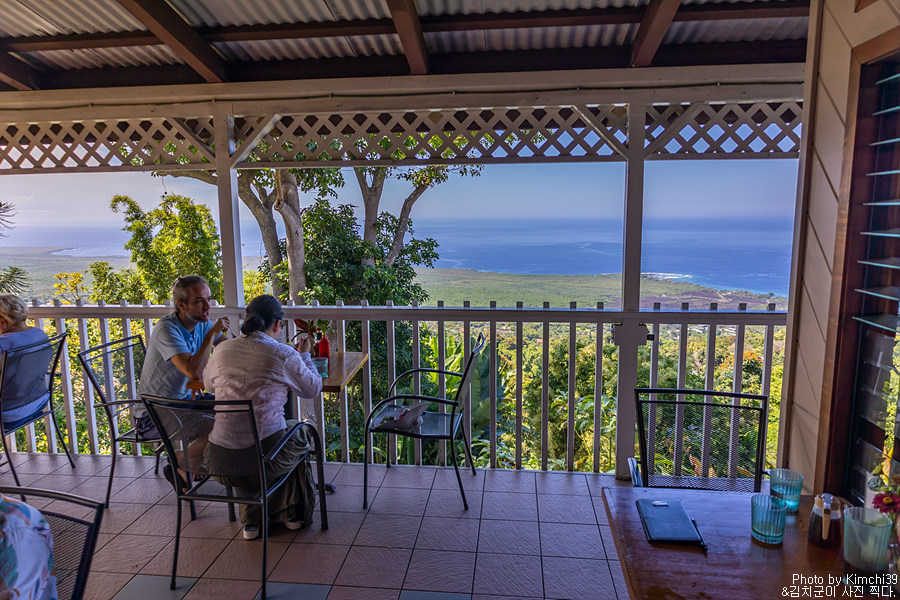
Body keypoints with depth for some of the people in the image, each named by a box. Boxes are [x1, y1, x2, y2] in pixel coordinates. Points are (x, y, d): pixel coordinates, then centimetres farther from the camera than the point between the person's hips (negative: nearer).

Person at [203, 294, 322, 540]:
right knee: (298, 434, 29)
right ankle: (293, 515, 42)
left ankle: (251, 520, 40)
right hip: (264, 458, -4)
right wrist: (304, 356, 22)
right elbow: (312, 389, 6)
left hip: (220, 462, 4)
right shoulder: (284, 354, -10)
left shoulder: (222, 350, 2)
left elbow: (208, 384, 22)